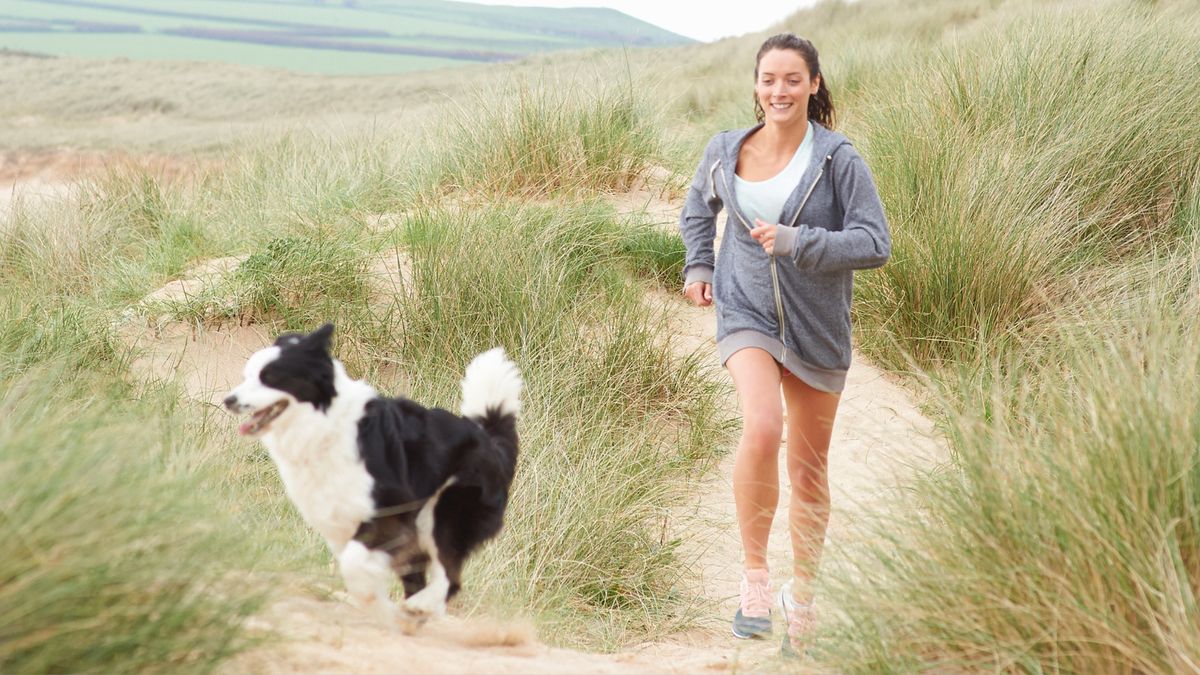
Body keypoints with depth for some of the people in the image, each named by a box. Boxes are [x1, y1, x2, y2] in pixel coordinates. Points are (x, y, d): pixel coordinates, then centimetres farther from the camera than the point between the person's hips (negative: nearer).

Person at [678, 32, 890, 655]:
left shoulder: (838, 160, -10)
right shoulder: (724, 152, 0)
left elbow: (875, 243, -13)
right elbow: (698, 207, 22)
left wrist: (797, 242, -23)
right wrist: (698, 265, 11)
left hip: (816, 328, 0)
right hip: (747, 314, 0)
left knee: (809, 469, 11)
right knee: (762, 427, -28)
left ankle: (802, 596, 31)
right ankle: (754, 575, -12)